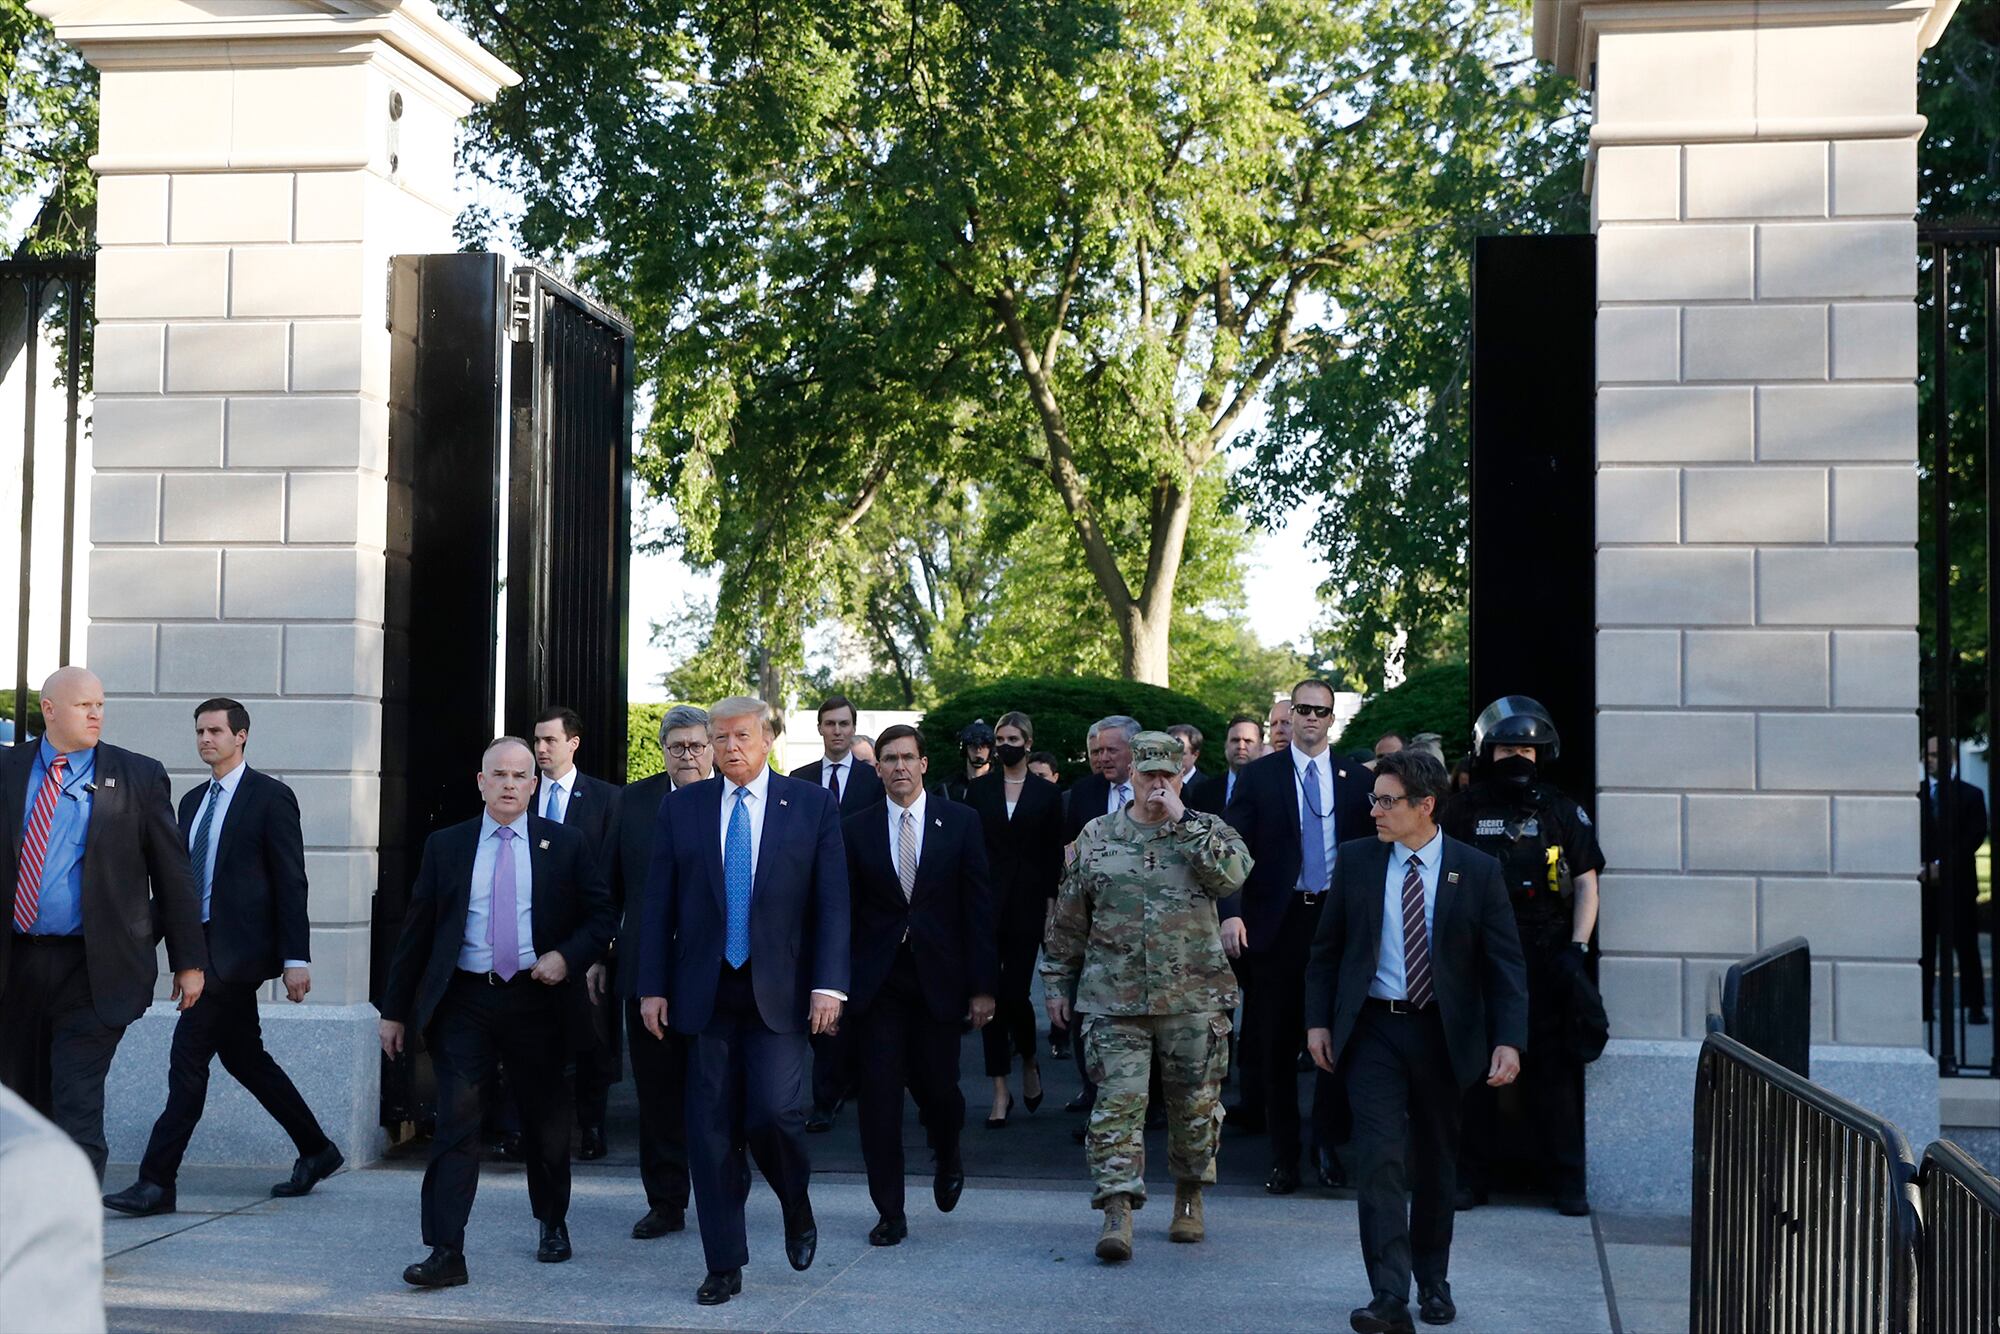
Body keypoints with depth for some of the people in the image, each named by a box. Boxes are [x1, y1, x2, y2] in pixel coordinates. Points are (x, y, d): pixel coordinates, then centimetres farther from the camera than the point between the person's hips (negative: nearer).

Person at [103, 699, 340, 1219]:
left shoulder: (271, 797, -6)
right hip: (204, 946, 8)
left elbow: (291, 882, -9)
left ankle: (156, 1182, -6)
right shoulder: (193, 801, 16)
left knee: (188, 1056, -10)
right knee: (244, 1056, 13)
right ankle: (316, 1151, 26)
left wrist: (297, 959, -13)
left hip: (238, 948, -8)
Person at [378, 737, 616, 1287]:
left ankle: (553, 1225, 35)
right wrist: (395, 1009, 7)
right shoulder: (445, 846, 6)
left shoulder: (565, 844, 3)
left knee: (547, 1123, 13)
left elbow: (601, 917, 5)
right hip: (463, 1000, 0)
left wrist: (567, 957, -14)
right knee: (455, 1123, -8)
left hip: (537, 999, 0)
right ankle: (445, 1252, -9)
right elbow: (416, 932, 8)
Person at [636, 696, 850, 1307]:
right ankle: (724, 1267, 14)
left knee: (774, 1113, -13)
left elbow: (832, 901, -1)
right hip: (707, 992, 2)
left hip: (779, 992, -2)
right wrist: (653, 986, 2)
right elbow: (659, 903, 7)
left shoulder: (812, 804, 2)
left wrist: (829, 984, -9)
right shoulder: (682, 808, 7)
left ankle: (796, 1206, 20)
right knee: (711, 1130, 2)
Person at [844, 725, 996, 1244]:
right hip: (877, 982, 1)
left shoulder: (960, 823, 2)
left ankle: (948, 1159, 36)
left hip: (938, 978, -1)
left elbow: (979, 907, 0)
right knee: (879, 1096, -1)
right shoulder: (857, 830, 4)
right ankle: (890, 1212, 9)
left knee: (936, 1087, 2)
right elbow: (844, 913, 5)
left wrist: (983, 985, -4)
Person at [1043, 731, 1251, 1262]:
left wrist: (1184, 820, -16)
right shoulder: (1097, 835, 7)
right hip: (1114, 998, 0)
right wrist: (1058, 980, 10)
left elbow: (1232, 875, -18)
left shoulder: (1208, 831, 4)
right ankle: (1117, 1213, -6)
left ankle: (1189, 1199, 28)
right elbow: (1068, 916, 11)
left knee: (1195, 1104, 9)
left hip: (1194, 996, 0)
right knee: (1117, 1103, -7)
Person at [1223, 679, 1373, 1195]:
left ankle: (1327, 1143, 17)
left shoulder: (1356, 779, 7)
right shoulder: (1260, 776, 2)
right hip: (1278, 921, -1)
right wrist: (1232, 913, -15)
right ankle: (1283, 1157, 14)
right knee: (1277, 1044, 5)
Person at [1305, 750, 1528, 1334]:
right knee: (1380, 1159, -10)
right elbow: (1327, 948, 8)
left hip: (1443, 1035, 0)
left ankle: (1433, 1283, 29)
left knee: (1436, 1163, 12)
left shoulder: (1478, 871, -4)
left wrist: (1509, 1040, -12)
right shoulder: (1355, 861, 1)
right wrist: (1318, 1020, 1)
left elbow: (1505, 963, -3)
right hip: (1373, 1029, 0)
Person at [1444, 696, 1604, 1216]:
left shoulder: (1561, 811, 7)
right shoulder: (1465, 810, 7)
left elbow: (1586, 882, 6)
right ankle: (1471, 1176, 14)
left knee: (1553, 1067, 0)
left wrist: (1577, 948, -5)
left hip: (1545, 959, 0)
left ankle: (1568, 1182, 8)